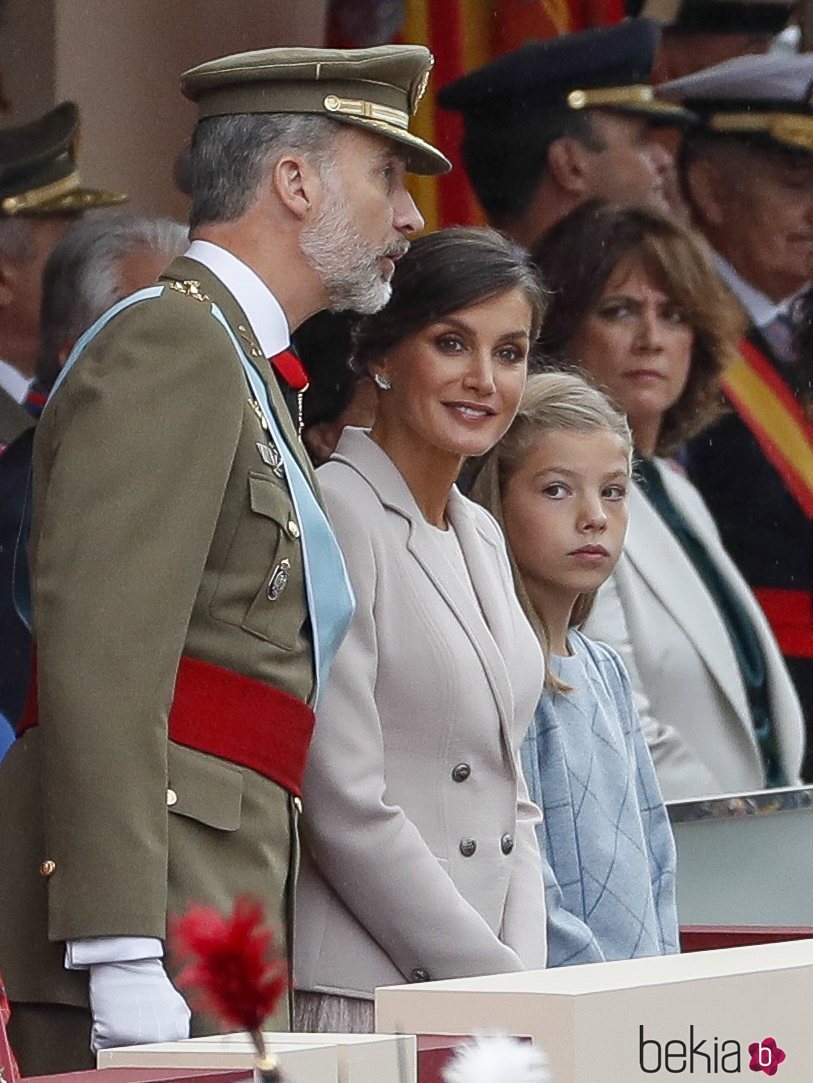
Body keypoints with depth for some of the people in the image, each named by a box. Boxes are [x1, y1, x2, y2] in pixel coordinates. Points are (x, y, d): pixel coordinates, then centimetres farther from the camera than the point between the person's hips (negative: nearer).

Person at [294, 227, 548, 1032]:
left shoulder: (482, 538, 16)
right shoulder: (332, 513, -9)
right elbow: (346, 808, -15)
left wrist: (528, 986, 3)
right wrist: (503, 985, -12)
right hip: (353, 996, -7)